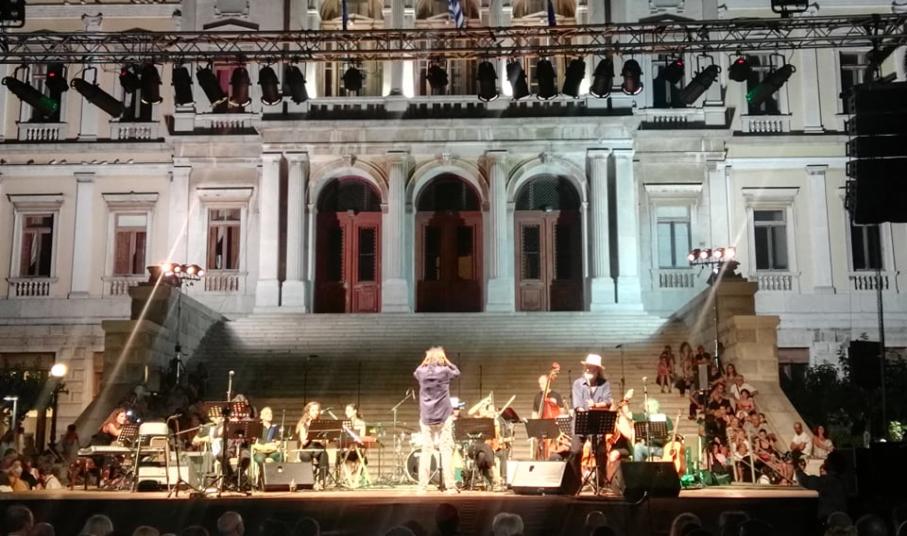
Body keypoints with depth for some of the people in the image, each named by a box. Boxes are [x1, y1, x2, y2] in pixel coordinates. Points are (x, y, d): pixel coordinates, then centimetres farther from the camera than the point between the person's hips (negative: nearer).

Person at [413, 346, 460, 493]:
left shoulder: (422, 372, -1)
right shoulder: (445, 371, -8)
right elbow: (457, 371, 13)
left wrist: (425, 361, 12)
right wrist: (446, 361, 6)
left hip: (426, 418, 2)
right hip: (443, 417, -2)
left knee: (426, 450, 7)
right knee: (446, 450, -1)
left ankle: (422, 485, 4)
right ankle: (450, 485, -4)